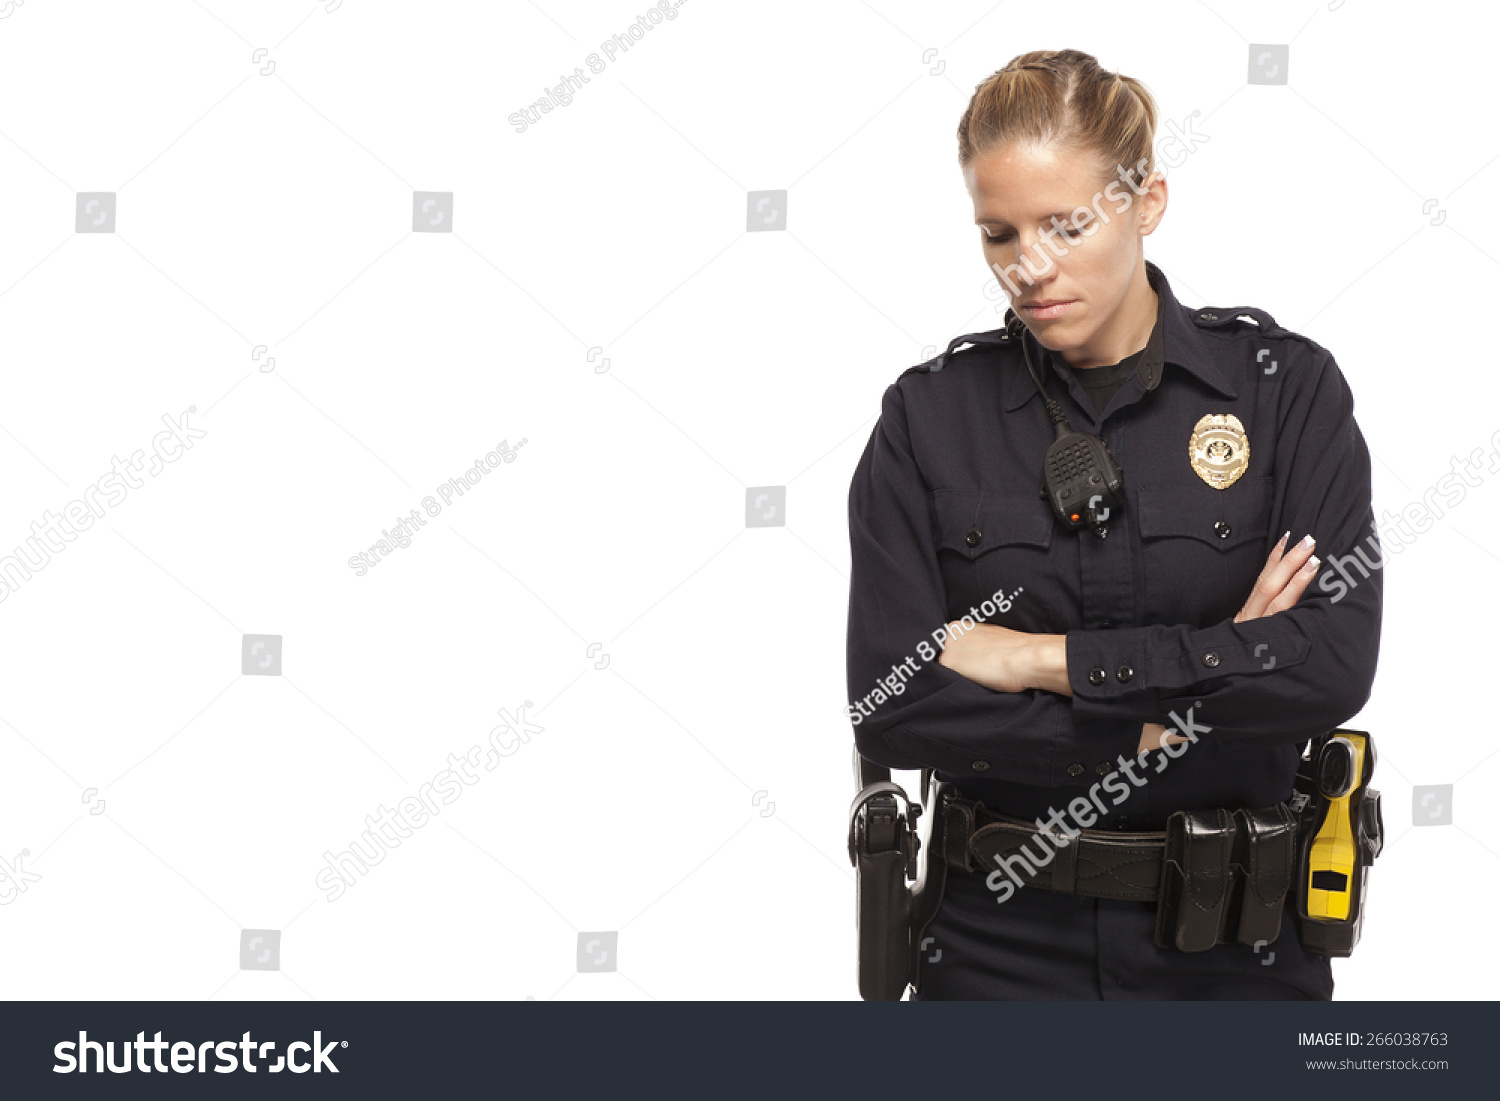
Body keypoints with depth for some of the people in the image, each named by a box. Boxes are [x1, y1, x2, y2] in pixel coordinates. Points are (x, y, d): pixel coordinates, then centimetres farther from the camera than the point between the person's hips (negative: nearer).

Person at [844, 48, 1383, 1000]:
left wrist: (1042, 658, -16)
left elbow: (1334, 666, -18)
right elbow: (890, 705, -11)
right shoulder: (930, 415, -3)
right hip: (1003, 935, 1)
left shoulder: (1285, 386, -6)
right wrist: (1160, 718, -16)